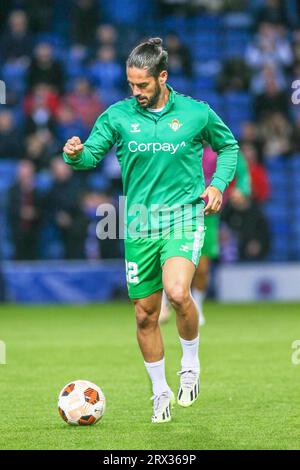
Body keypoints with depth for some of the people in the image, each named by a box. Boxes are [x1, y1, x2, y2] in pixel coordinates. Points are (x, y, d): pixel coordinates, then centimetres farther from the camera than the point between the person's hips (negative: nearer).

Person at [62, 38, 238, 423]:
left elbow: (228, 146, 17)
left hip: (183, 215, -3)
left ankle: (191, 363, -1)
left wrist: (218, 184, 2)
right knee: (145, 315, 6)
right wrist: (75, 155, -20)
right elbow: (91, 156, 3)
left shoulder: (196, 113, 1)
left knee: (177, 292, -27)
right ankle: (160, 392, 24)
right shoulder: (117, 116, 3)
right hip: (140, 224, 3)